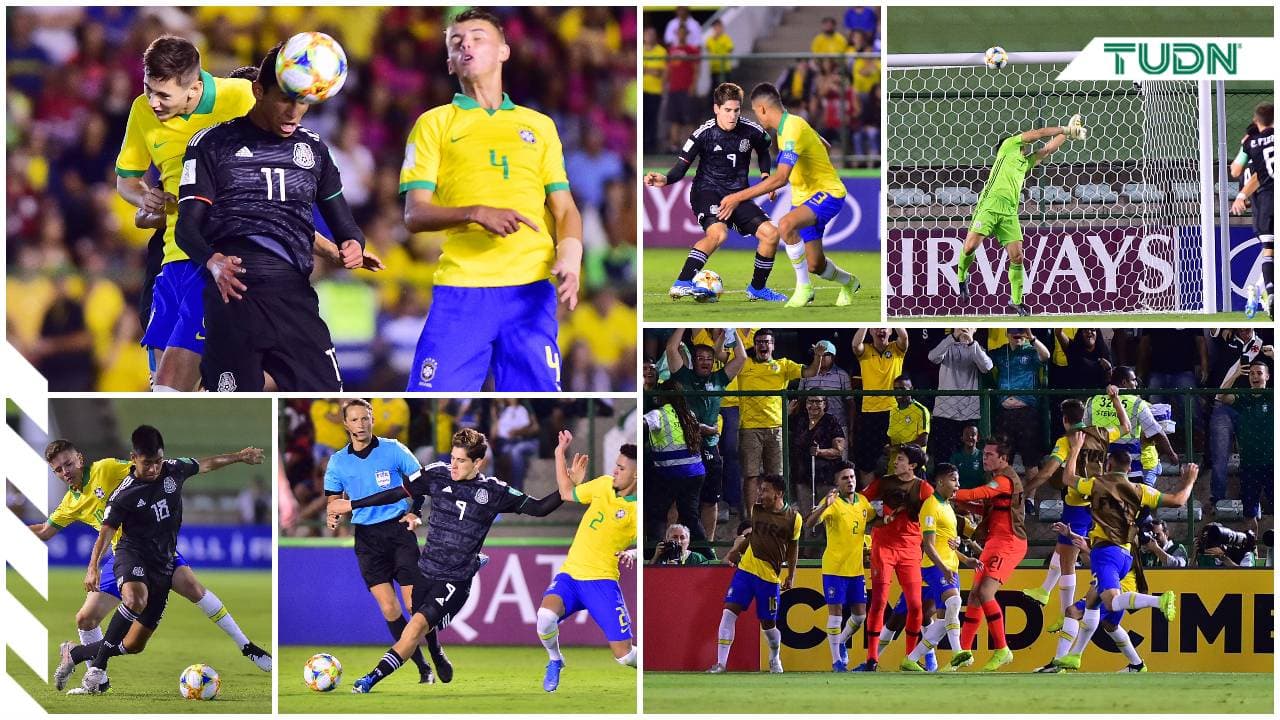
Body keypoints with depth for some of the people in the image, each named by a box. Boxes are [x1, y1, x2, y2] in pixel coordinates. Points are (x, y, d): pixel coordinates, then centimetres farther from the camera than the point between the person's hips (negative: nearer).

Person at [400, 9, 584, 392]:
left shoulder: (540, 125, 19)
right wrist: (477, 212, -16)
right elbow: (414, 216, 3)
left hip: (532, 289, 2)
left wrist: (570, 255, -7)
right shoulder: (434, 124, 12)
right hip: (461, 287, -2)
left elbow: (564, 208, 15)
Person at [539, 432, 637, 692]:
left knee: (624, 655, -12)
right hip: (570, 573, 4)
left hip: (601, 580, -4)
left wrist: (632, 553, -29)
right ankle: (555, 661, 5)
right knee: (546, 616, -28)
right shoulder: (604, 484, 6)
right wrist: (560, 454, 18)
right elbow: (567, 494, 21)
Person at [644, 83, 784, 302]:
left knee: (770, 233, -5)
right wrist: (665, 180, -31)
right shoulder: (704, 133, -14)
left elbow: (764, 152, 21)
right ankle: (682, 284, -34)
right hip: (707, 191, -5)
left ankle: (757, 288, 15)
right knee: (718, 233, -34)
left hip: (738, 194, 5)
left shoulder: (751, 131, -3)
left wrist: (765, 176, 7)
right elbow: (682, 166, -12)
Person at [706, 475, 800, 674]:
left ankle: (775, 659, 36)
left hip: (770, 576, -2)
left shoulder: (793, 518, -4)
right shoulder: (755, 510, 3)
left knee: (768, 624, 6)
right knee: (729, 611, -12)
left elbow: (793, 548, 8)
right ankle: (721, 663, -10)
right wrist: (735, 551, 3)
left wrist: (791, 576, 9)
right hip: (746, 568, 2)